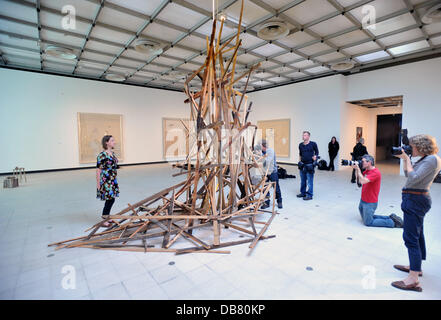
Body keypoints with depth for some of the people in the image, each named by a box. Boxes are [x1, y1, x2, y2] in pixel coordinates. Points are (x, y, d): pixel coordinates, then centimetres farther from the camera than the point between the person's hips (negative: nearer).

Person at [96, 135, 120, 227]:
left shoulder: (112, 153, 10)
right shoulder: (102, 155, -15)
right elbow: (98, 170, -13)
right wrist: (98, 183, -13)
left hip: (112, 180, 8)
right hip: (105, 181, -8)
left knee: (110, 199, 14)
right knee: (110, 199, -4)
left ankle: (105, 216, 30)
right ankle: (104, 220, 9)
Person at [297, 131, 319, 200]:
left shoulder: (313, 144, -6)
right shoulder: (300, 145, 7)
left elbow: (316, 151, 7)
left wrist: (315, 156, -11)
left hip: (309, 165, -5)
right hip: (302, 165, 5)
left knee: (310, 181, -1)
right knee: (302, 180, 15)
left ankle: (309, 195, 9)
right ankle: (303, 193, 28)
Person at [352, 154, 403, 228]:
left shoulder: (376, 172, -21)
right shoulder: (366, 171, 5)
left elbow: (363, 181, -33)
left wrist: (358, 169, -24)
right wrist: (356, 169, -3)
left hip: (370, 203, -9)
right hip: (363, 200, 9)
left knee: (368, 222, 2)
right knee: (365, 218, 19)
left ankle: (393, 222, 12)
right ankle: (391, 218, 24)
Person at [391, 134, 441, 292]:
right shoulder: (426, 159, 12)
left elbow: (413, 178, -23)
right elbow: (408, 174, 19)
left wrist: (407, 159, -14)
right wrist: (404, 159, 9)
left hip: (415, 200, -11)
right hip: (416, 200, 11)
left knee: (411, 237, -8)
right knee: (417, 234, 21)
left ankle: (413, 280, -3)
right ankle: (416, 266, 38)